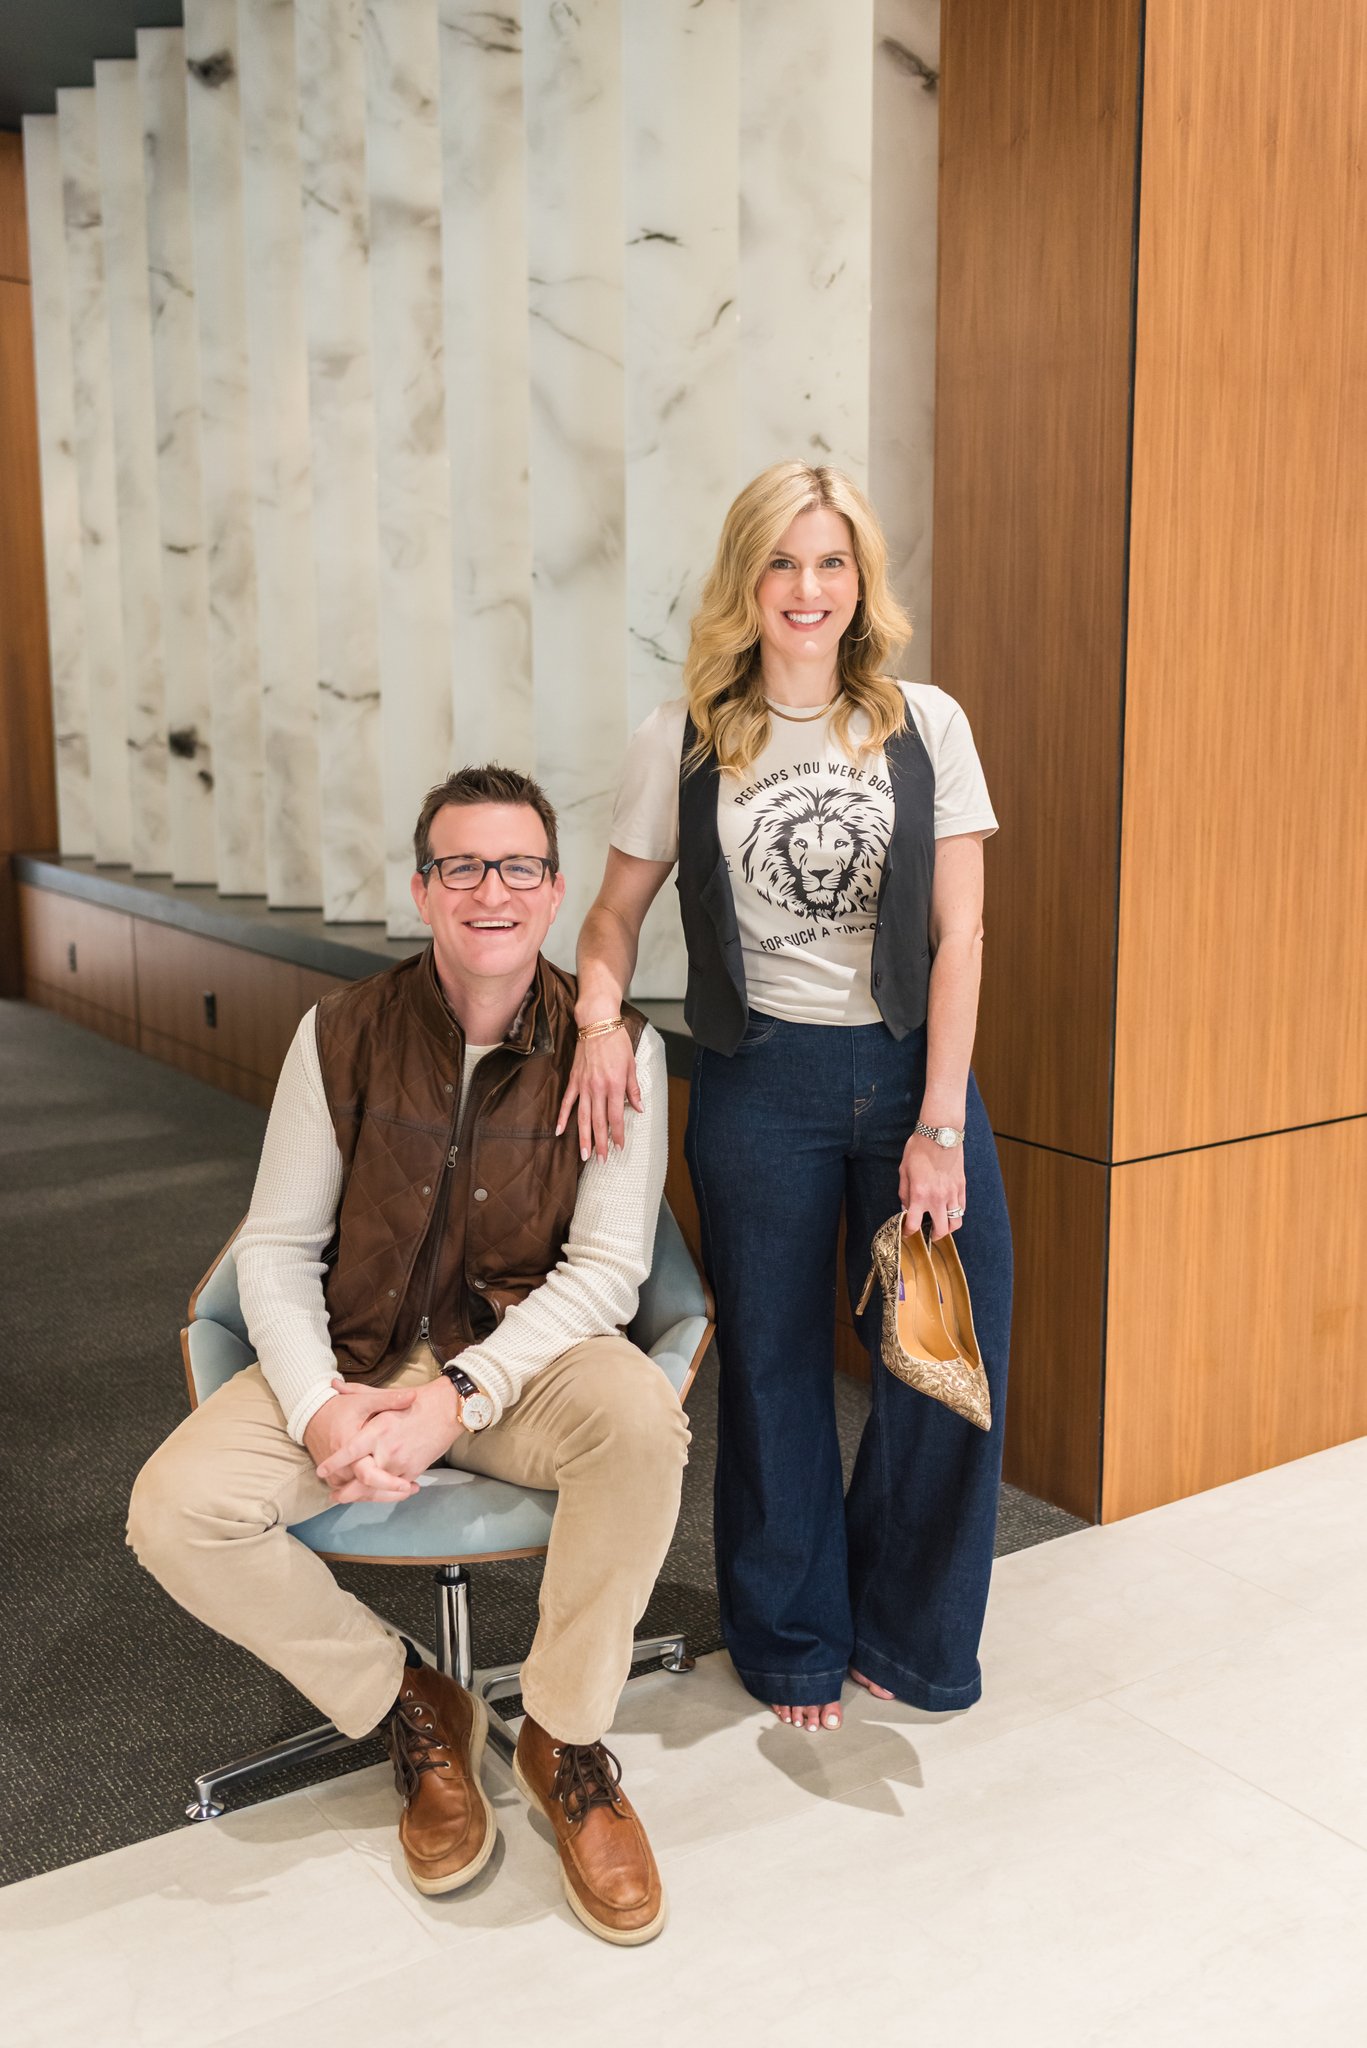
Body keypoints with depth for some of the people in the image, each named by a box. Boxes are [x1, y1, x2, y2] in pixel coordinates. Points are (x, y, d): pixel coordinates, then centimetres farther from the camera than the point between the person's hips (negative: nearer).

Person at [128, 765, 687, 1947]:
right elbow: (278, 1248, 0)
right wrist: (319, 1402, -18)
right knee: (176, 1510, -21)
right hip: (355, 1359, 2)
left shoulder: (613, 1046, -8)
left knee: (640, 1414, -35)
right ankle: (412, 1713, 4)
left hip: (526, 1357, -2)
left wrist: (457, 1397, -23)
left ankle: (567, 1740, -9)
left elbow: (607, 1265, -11)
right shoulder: (344, 1035, -3)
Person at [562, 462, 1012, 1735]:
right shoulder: (684, 740, 1)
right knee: (775, 1368, 10)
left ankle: (901, 1632, 27)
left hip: (913, 1068, 1)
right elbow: (615, 912, 9)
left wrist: (939, 1126, -9)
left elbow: (959, 933, -3)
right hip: (758, 1085, -1)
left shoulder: (925, 725, 1)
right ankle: (792, 1642, 32)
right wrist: (600, 1025, -12)